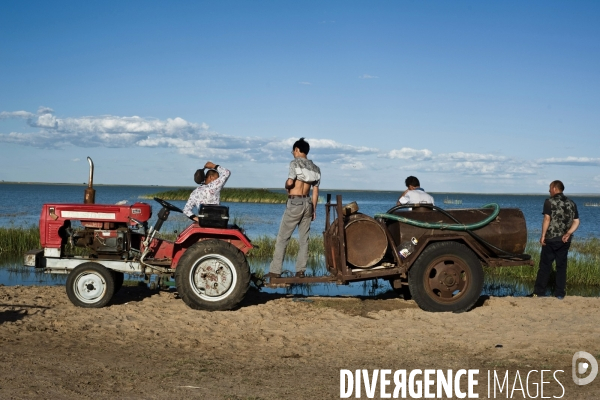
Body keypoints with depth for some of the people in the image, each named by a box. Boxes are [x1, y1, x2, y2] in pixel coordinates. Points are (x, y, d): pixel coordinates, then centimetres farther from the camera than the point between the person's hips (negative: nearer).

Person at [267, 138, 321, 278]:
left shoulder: (295, 163, -8)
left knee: (282, 238, -1)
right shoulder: (315, 168, 11)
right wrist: (314, 209, 15)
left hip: (294, 203, -6)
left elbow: (290, 182, -20)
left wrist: (286, 185, 2)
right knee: (304, 238, 9)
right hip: (307, 203, 6)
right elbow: (315, 191, 10)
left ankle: (275, 270, -2)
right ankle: (301, 270, 6)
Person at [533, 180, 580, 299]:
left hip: (551, 239, -4)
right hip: (565, 240, 4)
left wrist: (543, 235, -9)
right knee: (561, 266, 10)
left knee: (545, 265, 2)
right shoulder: (571, 203, 10)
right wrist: (568, 233, -1)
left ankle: (539, 292, 3)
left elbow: (547, 219, -14)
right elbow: (576, 222, 5)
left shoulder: (549, 202, -6)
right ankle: (560, 293, 11)